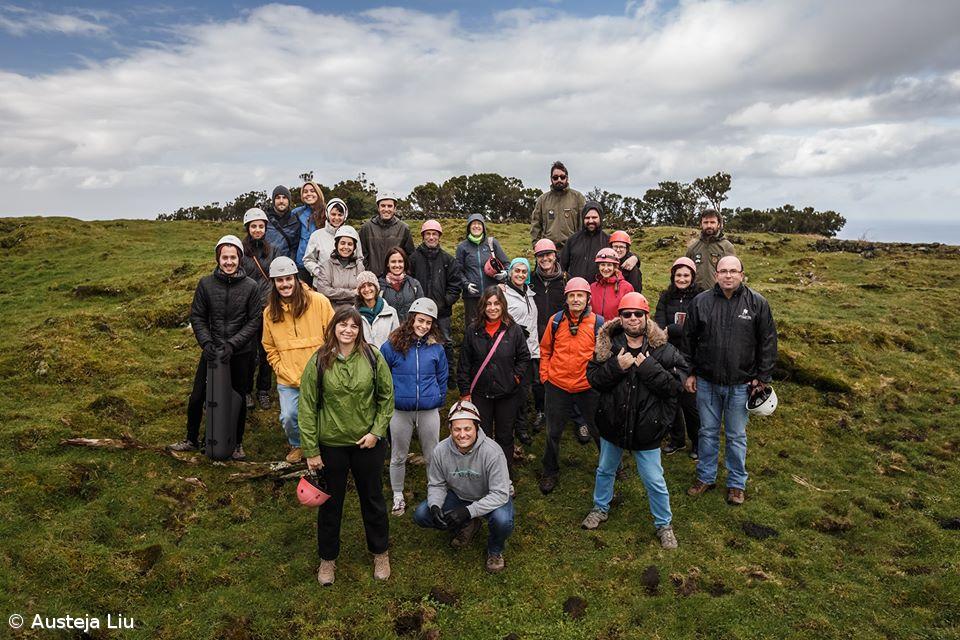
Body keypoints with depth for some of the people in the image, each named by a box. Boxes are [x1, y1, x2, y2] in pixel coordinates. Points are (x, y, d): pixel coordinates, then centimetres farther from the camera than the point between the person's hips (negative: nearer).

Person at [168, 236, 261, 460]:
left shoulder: (250, 286, -6)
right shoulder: (206, 284, -2)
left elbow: (254, 320, -7)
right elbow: (197, 316, 2)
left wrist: (232, 344, -16)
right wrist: (207, 342, -12)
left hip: (241, 353, -1)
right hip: (211, 351, 1)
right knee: (197, 397, 8)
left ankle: (237, 443, 29)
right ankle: (191, 440, 30)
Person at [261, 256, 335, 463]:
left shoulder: (318, 301, -7)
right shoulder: (270, 312, 4)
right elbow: (269, 347, 13)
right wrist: (281, 369, 0)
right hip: (288, 380, 2)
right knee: (288, 417, -4)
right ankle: (297, 445, 29)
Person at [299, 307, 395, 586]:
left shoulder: (372, 357, -8)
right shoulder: (319, 361, -10)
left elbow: (387, 396, 0)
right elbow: (307, 406, -7)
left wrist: (377, 431, -8)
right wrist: (311, 450, -7)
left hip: (368, 442, 1)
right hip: (331, 444, 0)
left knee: (373, 498, 17)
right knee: (331, 502, 16)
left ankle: (380, 552, 39)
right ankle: (327, 558, 38)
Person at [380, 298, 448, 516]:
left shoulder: (436, 347, 0)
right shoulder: (392, 345, -7)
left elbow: (442, 378, 10)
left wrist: (438, 400, 7)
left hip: (429, 410, 1)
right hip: (400, 410, -1)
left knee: (432, 456, 14)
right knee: (398, 457, 14)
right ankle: (397, 497, 32)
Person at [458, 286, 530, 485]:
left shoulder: (514, 329, -6)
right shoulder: (472, 330, -5)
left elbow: (524, 356, 7)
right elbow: (464, 363, -1)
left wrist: (517, 375, -4)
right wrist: (465, 392, -2)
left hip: (507, 394, 0)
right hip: (480, 393, 0)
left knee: (505, 436, 13)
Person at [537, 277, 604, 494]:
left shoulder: (597, 323, -7)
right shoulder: (556, 320, -3)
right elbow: (545, 350, 7)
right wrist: (544, 376, 3)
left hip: (588, 387, -1)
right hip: (557, 386, 1)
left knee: (598, 430, 14)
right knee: (553, 432, 13)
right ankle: (550, 472, 32)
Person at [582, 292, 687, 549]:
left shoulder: (663, 349, -12)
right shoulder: (607, 345, -6)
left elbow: (676, 384, -18)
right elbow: (593, 378, -8)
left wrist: (648, 367, -25)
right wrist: (616, 366, -23)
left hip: (646, 427, -2)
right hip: (612, 423, 3)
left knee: (654, 481, 10)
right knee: (605, 470, 24)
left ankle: (663, 524, 34)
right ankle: (600, 508, 48)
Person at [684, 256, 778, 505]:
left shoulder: (757, 303, -5)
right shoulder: (701, 302, -2)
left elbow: (768, 342, -1)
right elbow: (688, 339, 5)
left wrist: (762, 378, -3)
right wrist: (689, 373, 3)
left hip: (741, 384, -1)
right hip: (706, 382, 1)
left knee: (736, 436, 12)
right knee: (708, 432, 14)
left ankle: (737, 483, 29)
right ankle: (706, 477, 31)